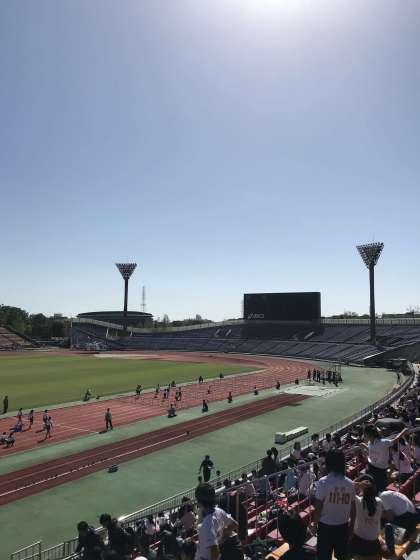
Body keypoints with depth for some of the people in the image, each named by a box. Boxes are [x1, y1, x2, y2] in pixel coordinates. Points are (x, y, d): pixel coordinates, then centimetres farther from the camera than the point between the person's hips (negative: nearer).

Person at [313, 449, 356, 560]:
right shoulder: (350, 483, -6)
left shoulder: (323, 482, -18)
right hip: (343, 525, 4)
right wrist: (352, 525, 16)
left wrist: (315, 523, 1)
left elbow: (318, 507, -14)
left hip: (326, 525, -3)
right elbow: (353, 508, 1)